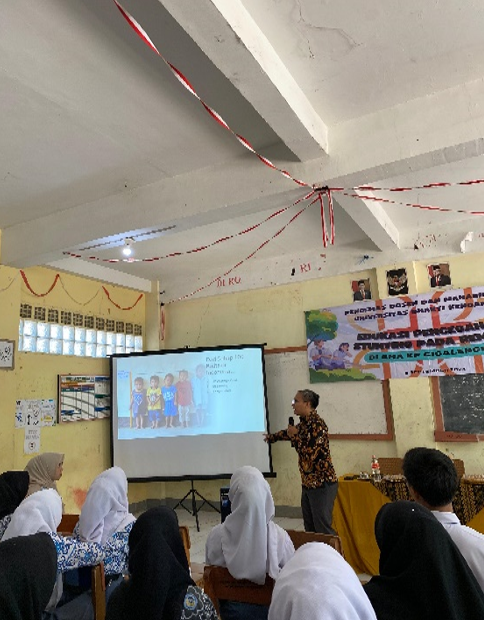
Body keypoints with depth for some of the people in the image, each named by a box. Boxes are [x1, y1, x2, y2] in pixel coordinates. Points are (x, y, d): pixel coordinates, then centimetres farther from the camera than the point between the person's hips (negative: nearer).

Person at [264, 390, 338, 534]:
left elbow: (309, 454, -25)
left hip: (322, 484, -9)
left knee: (323, 529, -6)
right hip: (308, 483, 9)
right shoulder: (304, 423, 9)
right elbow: (287, 432, 30)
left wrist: (294, 436, -12)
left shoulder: (317, 424, -18)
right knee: (310, 529, 13)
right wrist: (270, 437, 47)